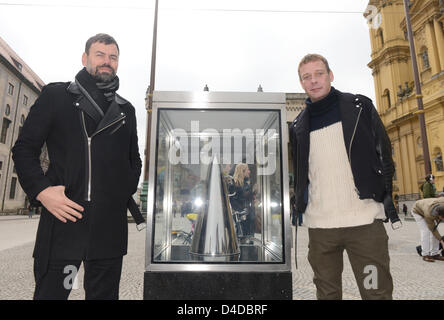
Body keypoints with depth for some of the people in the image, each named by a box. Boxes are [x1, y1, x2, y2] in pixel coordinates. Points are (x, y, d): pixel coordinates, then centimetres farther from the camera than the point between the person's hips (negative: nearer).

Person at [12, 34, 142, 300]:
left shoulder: (126, 110, 15)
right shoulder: (56, 95, 7)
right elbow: (24, 148, 4)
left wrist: (126, 192, 6)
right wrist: (41, 190, -11)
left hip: (110, 224, 3)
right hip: (62, 217, -2)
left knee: (104, 293, 12)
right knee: (50, 291, 6)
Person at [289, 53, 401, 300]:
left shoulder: (360, 107, 5)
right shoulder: (298, 126, 10)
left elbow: (384, 153, 4)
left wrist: (386, 197, -2)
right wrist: (300, 204, 8)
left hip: (365, 220, -2)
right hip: (319, 226, 3)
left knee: (378, 292, 5)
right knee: (327, 292, 16)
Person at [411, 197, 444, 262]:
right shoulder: (429, 214, -41)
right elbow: (432, 229, -25)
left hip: (426, 207, 6)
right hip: (417, 211, -6)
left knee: (435, 232, -4)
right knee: (425, 231, -17)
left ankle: (435, 254, 2)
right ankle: (425, 255, -10)